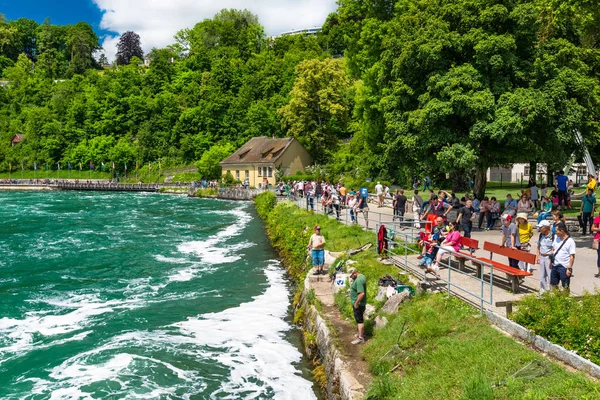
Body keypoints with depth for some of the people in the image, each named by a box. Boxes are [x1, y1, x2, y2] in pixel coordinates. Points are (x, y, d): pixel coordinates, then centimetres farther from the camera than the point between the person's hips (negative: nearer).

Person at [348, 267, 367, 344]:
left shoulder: (358, 281, -27)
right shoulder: (362, 276, 5)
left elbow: (361, 293, -32)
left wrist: (356, 303, -24)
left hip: (358, 304, -10)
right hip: (361, 303, 10)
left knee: (359, 320, -5)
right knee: (360, 318, 22)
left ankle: (360, 338, -1)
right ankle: (361, 333, 36)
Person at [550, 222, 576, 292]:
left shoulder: (570, 241, -14)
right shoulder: (556, 238, 6)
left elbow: (572, 256, -15)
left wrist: (569, 268, -17)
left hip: (564, 267, -7)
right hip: (555, 265, 7)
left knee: (565, 286, 4)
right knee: (553, 284, 16)